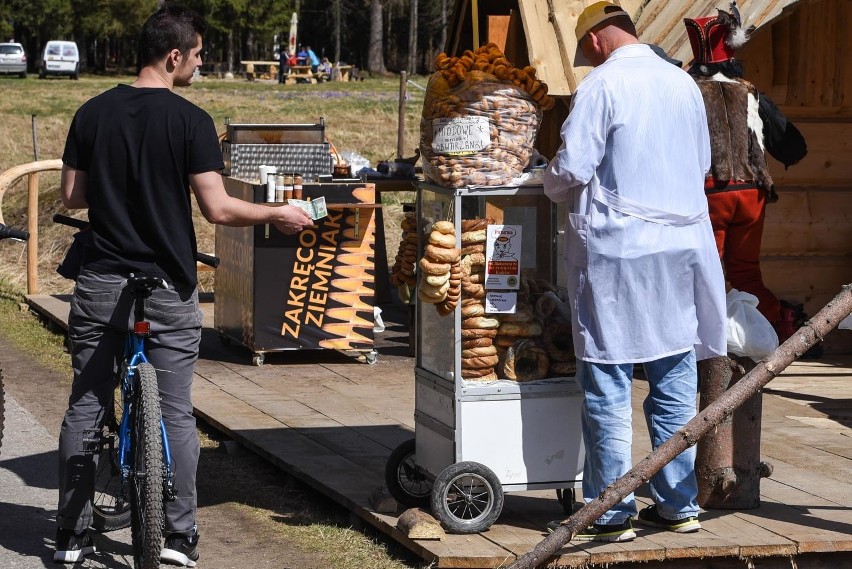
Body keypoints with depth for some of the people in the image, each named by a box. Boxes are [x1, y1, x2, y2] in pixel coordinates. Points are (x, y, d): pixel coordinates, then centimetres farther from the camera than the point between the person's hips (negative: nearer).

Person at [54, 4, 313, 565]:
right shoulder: (190, 120, -11)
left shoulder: (93, 113, 2)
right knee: (176, 414, 6)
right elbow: (217, 208, -14)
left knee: (86, 408, 10)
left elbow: (72, 197, 6)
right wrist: (278, 214, 0)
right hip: (168, 289, -3)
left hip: (101, 285, 3)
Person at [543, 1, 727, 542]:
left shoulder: (603, 84, -10)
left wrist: (555, 187, 8)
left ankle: (611, 512, 4)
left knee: (608, 385, 1)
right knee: (674, 382, 12)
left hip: (618, 248, -6)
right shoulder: (684, 83, 8)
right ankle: (678, 503, 18)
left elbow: (571, 169, -13)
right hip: (682, 246, 6)